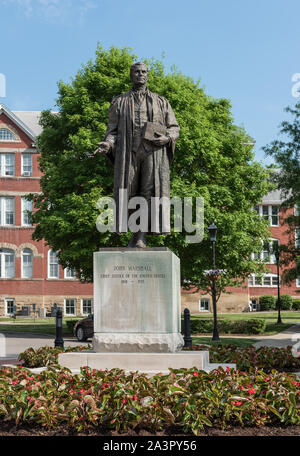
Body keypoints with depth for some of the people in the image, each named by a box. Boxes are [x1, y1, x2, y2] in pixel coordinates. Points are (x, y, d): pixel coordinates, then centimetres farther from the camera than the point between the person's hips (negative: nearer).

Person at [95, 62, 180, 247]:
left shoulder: (161, 102, 19)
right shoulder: (119, 102, 19)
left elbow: (174, 127, 16)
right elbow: (113, 129, 13)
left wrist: (167, 138, -6)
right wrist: (108, 144, -8)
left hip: (153, 151, 0)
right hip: (128, 151, 0)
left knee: (150, 192, -13)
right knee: (128, 193, -7)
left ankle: (141, 236, -15)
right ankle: (135, 232, 3)